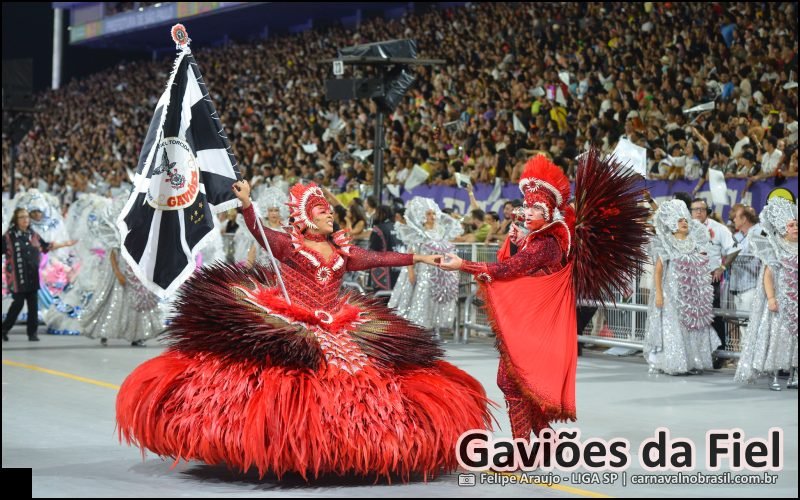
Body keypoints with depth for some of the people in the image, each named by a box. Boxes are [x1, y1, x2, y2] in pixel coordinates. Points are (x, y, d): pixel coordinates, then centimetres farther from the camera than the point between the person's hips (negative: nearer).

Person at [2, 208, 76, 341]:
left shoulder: (33, 235, 10)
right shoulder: (9, 237, -7)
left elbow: (46, 247, 22)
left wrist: (65, 244, 23)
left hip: (32, 277, 5)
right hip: (18, 277, -5)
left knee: (33, 305, 4)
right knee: (18, 303, -3)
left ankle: (32, 332, 10)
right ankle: (5, 329, 14)